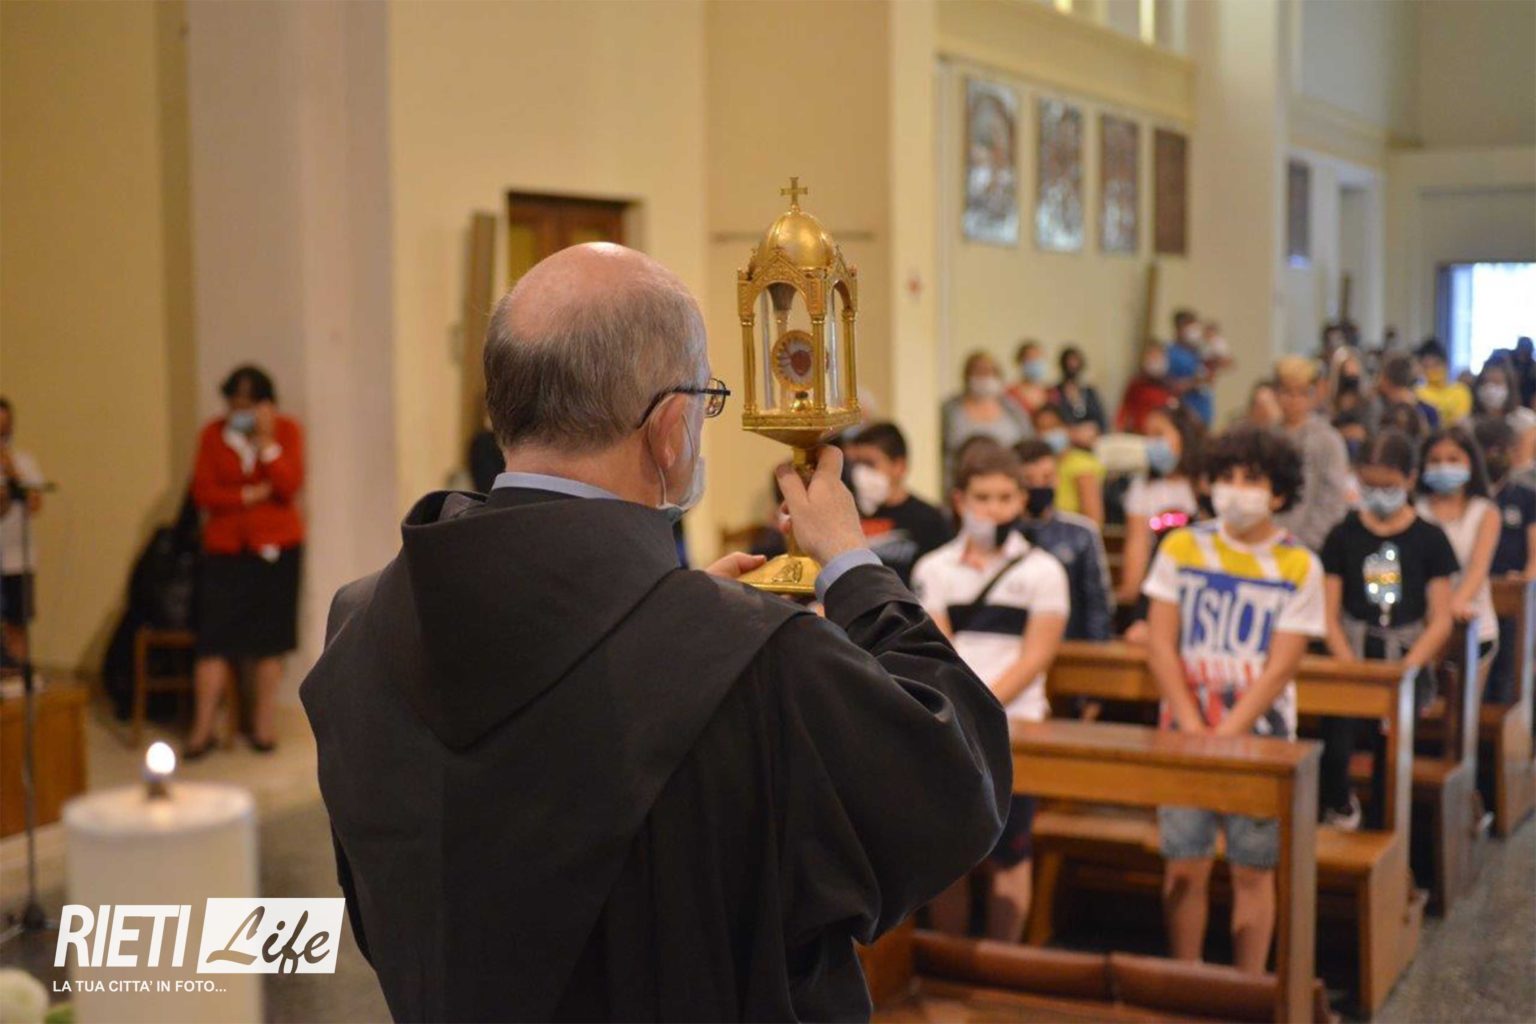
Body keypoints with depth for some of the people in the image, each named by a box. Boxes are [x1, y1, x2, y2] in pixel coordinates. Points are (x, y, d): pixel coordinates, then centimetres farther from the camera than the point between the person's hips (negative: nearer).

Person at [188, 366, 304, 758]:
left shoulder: (286, 430, 0)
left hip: (275, 548, 0)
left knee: (268, 638, 4)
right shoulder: (214, 434, 3)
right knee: (214, 639, -4)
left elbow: (291, 486, -13)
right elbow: (202, 492, -3)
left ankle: (263, 723, 14)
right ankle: (202, 728, 1)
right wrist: (251, 495, -12)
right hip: (225, 548, 1)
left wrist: (266, 441, -18)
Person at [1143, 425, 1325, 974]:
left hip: (1259, 738, -1)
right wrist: (1193, 729, -10)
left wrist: (1226, 735, -14)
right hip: (1185, 733, 1)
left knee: (1253, 871, 4)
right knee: (1184, 867, 4)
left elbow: (1281, 666, -7)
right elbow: (1160, 644, -2)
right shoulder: (1182, 548, 1)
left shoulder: (1299, 567, -3)